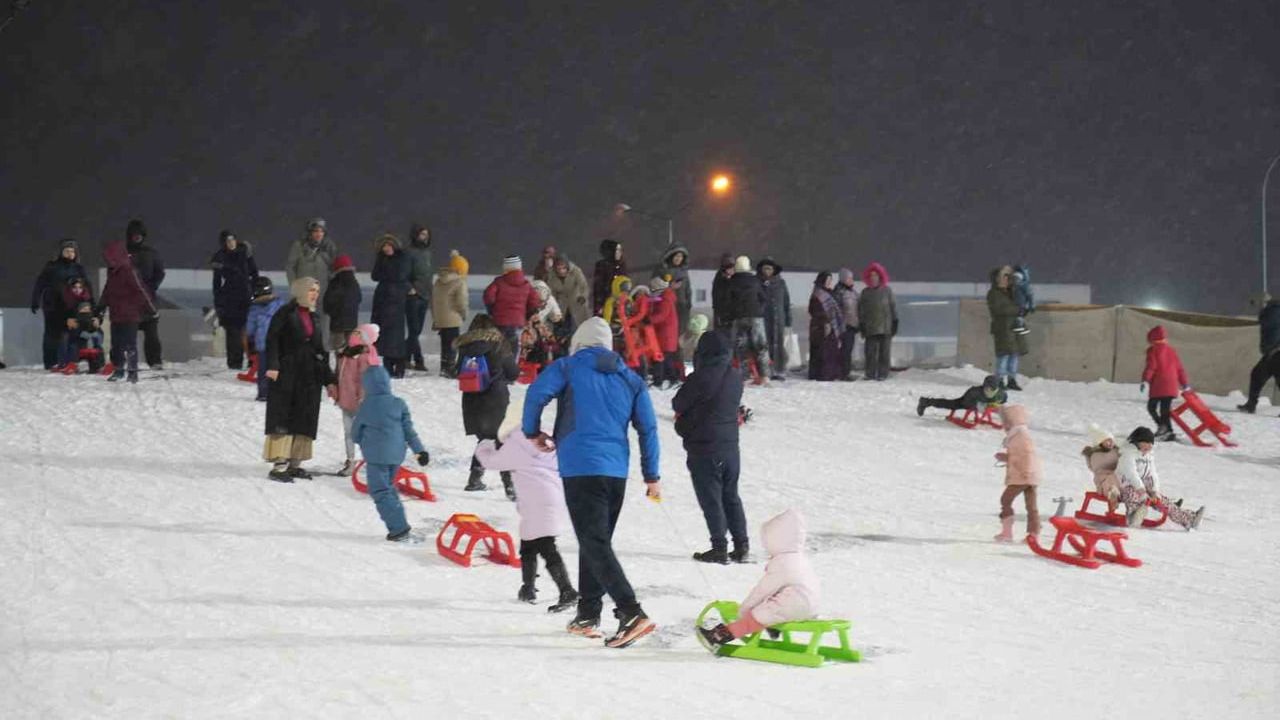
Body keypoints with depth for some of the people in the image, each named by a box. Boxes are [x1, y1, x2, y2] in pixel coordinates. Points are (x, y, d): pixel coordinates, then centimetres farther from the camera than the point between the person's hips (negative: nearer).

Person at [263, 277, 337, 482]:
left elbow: (320, 352, 21)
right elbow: (272, 340, -12)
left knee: (304, 420, 6)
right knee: (282, 419, -8)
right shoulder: (286, 313, -3)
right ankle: (279, 465, -11)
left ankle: (294, 463, 13)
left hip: (310, 378, 7)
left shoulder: (314, 318, 17)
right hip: (286, 375, -7)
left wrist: (329, 380, 19)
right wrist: (272, 365, -24)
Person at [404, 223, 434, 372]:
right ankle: (418, 361, -10)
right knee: (414, 330, -8)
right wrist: (410, 289, -18)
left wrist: (429, 294, 20)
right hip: (413, 297, -8)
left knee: (417, 330, 10)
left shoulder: (427, 252, 16)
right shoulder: (409, 252, -9)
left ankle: (406, 358, 17)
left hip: (424, 297, 8)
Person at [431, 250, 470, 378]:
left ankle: (444, 367, 20)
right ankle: (450, 368, -9)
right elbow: (461, 301, -17)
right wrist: (463, 314, 3)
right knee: (452, 343, -4)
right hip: (452, 319, -7)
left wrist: (435, 318, 22)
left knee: (445, 343, 16)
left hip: (439, 318, 7)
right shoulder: (460, 282, -13)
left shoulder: (439, 280, 12)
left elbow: (433, 299, 16)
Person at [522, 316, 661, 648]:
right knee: (597, 541, 19)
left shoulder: (568, 368, 3)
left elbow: (537, 393, -11)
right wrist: (652, 476, 16)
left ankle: (631, 613, -24)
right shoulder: (630, 379, 15)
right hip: (616, 471, 6)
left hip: (581, 468, -5)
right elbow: (648, 428, 12)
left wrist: (533, 431, 7)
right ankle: (588, 615, 21)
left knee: (595, 543, -10)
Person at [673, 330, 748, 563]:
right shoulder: (735, 376, 3)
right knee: (731, 497, 16)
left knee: (711, 499, -1)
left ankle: (719, 548, -3)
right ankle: (741, 545, 15)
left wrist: (684, 422, 13)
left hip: (704, 449, -6)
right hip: (730, 446, 7)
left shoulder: (701, 378, -18)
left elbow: (678, 404, -8)